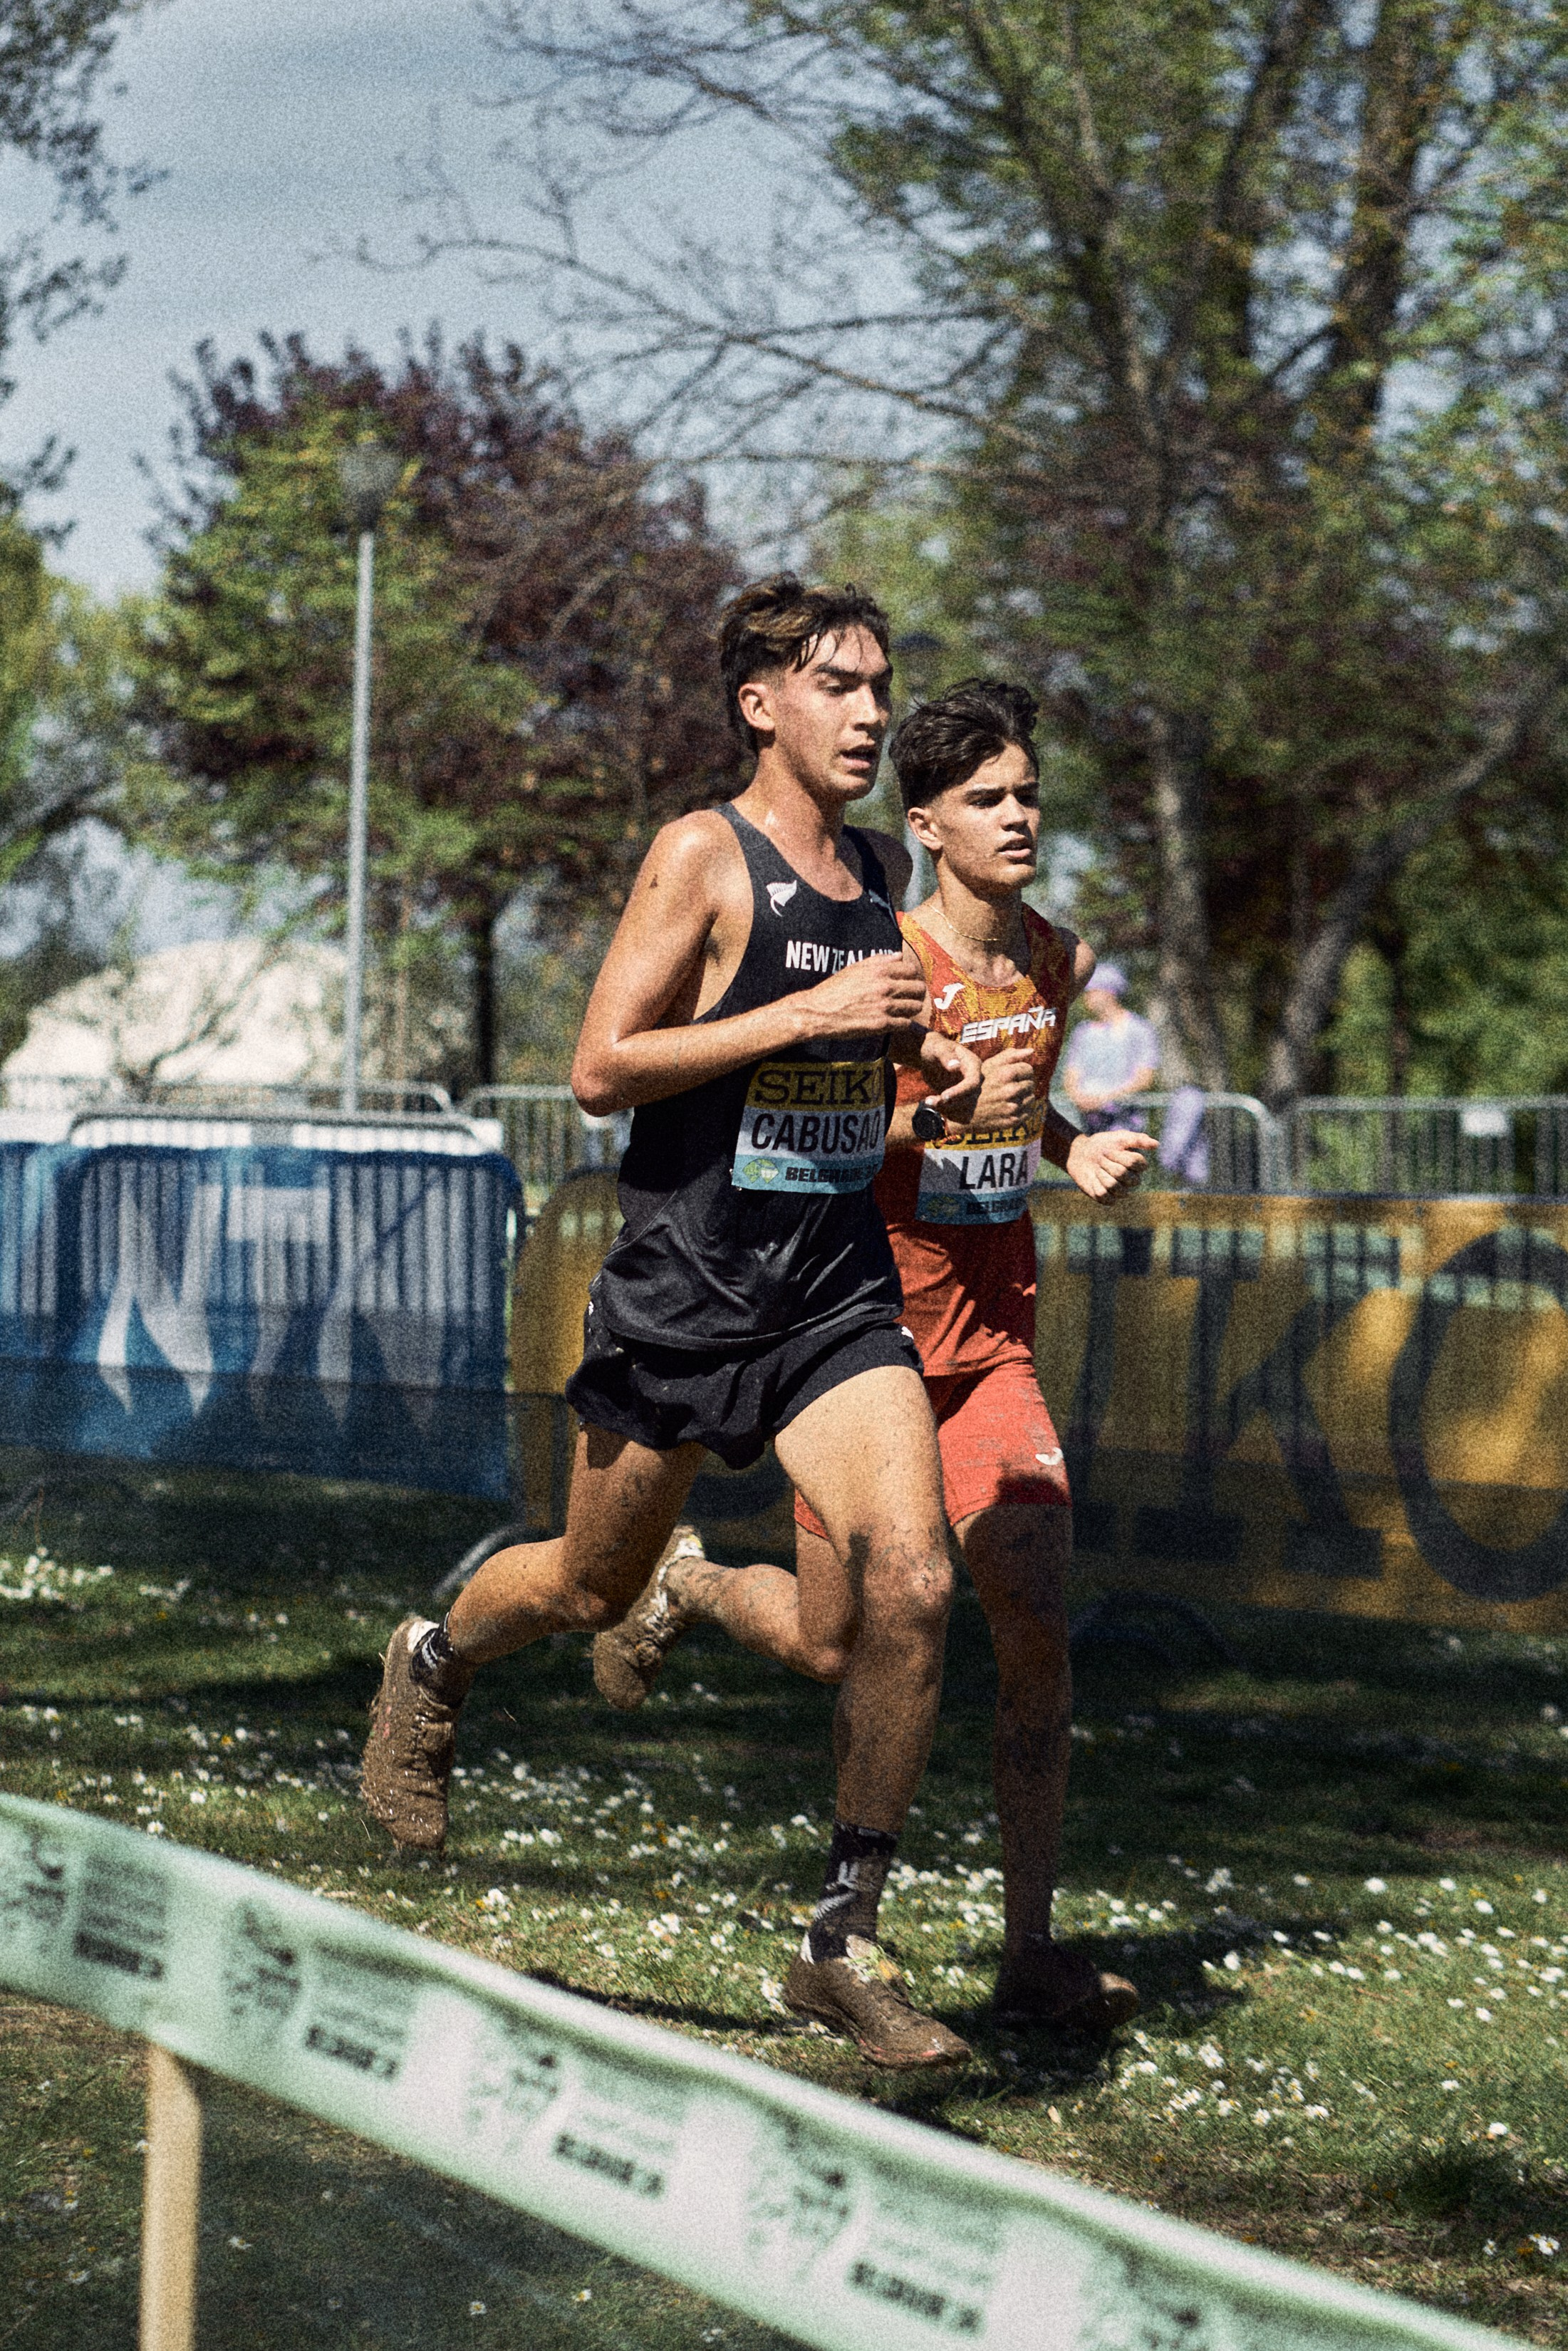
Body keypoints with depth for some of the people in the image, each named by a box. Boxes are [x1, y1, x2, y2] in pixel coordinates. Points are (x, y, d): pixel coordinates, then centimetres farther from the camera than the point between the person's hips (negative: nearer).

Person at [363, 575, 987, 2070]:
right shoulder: (703, 856, -10)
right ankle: (434, 1666, 48)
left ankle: (845, 1946, -5)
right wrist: (808, 1016, -21)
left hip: (840, 1290, 4)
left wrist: (923, 1069, 6)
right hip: (687, 1285, -4)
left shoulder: (881, 870, 10)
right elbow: (599, 1069, -16)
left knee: (910, 1585, -14)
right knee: (594, 1590, 13)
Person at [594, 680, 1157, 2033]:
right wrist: (941, 1110, -29)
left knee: (1038, 1628, -8)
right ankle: (683, 1588, 42)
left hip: (994, 1346, 5)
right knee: (831, 1648, 6)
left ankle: (1033, 1953, -3)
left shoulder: (1063, 964, 5)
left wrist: (1074, 1149, 5)